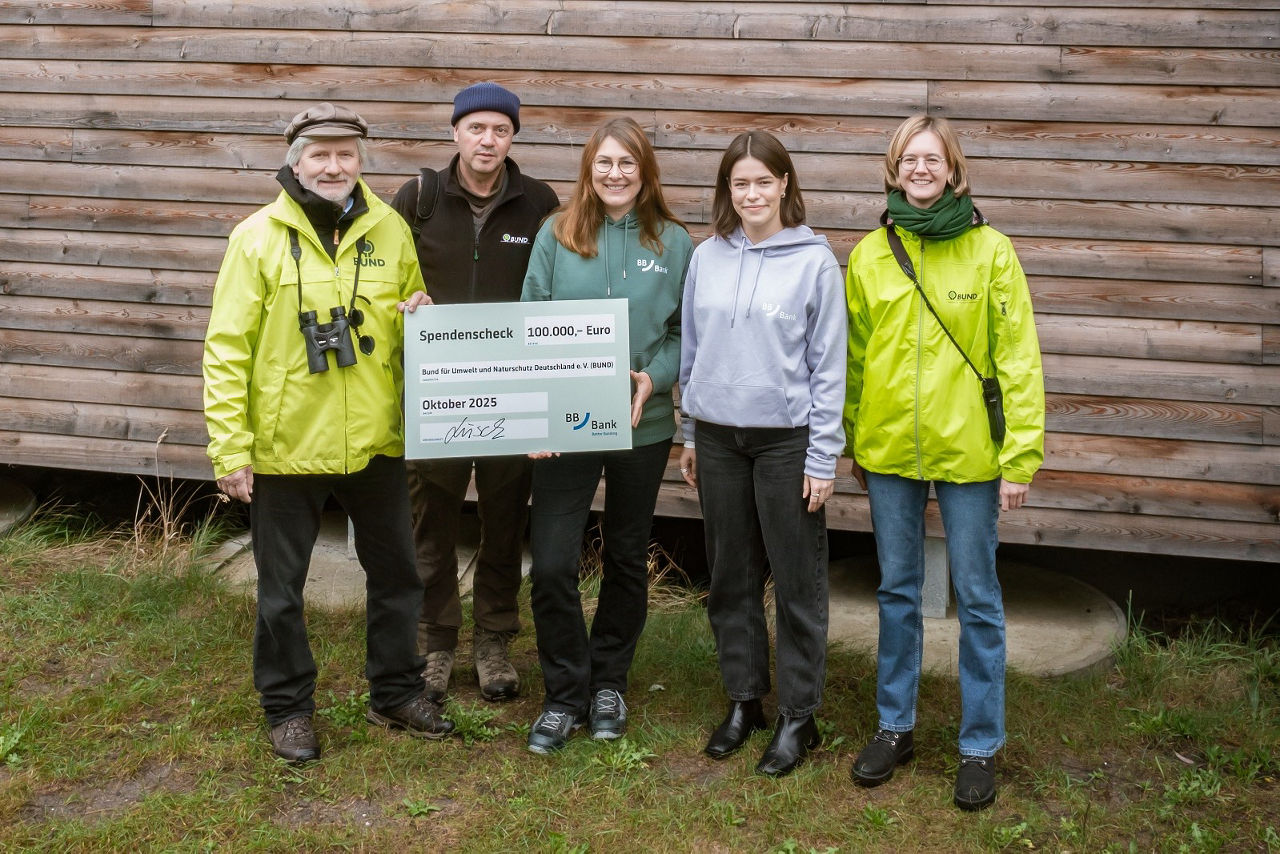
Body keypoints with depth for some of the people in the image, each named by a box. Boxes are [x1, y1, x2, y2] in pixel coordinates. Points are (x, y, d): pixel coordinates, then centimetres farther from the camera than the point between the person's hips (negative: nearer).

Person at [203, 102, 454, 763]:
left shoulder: (390, 231, 3)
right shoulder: (258, 237, -7)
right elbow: (226, 350, -8)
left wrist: (417, 317, -8)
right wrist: (230, 451, -13)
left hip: (375, 442, 3)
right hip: (286, 446, -3)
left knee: (395, 573, 15)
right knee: (281, 588, 10)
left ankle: (395, 692, 35)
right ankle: (288, 707, 29)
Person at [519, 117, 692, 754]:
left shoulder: (673, 242, 1)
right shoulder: (556, 236, 0)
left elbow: (688, 332, 3)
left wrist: (654, 377, -15)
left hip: (643, 425, 1)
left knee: (627, 558, 14)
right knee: (551, 564, -7)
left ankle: (609, 682, 34)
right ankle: (565, 695, 12)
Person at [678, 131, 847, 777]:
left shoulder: (815, 259, -6)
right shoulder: (706, 258, 5)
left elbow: (828, 365, -7)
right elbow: (691, 350, 12)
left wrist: (823, 458, -9)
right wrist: (690, 435, 11)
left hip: (786, 439, -4)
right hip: (718, 437, 4)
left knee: (797, 581, 3)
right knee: (731, 576, 13)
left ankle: (798, 714, 17)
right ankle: (742, 699, 27)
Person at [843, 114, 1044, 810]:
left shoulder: (990, 250, -5)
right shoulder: (869, 255, 4)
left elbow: (1018, 359, -6)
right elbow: (855, 355, 9)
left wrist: (1020, 456, -11)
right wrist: (852, 443, 10)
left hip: (967, 451, -3)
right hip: (889, 448, 3)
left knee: (976, 597, 6)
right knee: (896, 590, 14)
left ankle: (979, 745, 20)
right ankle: (895, 726, 29)